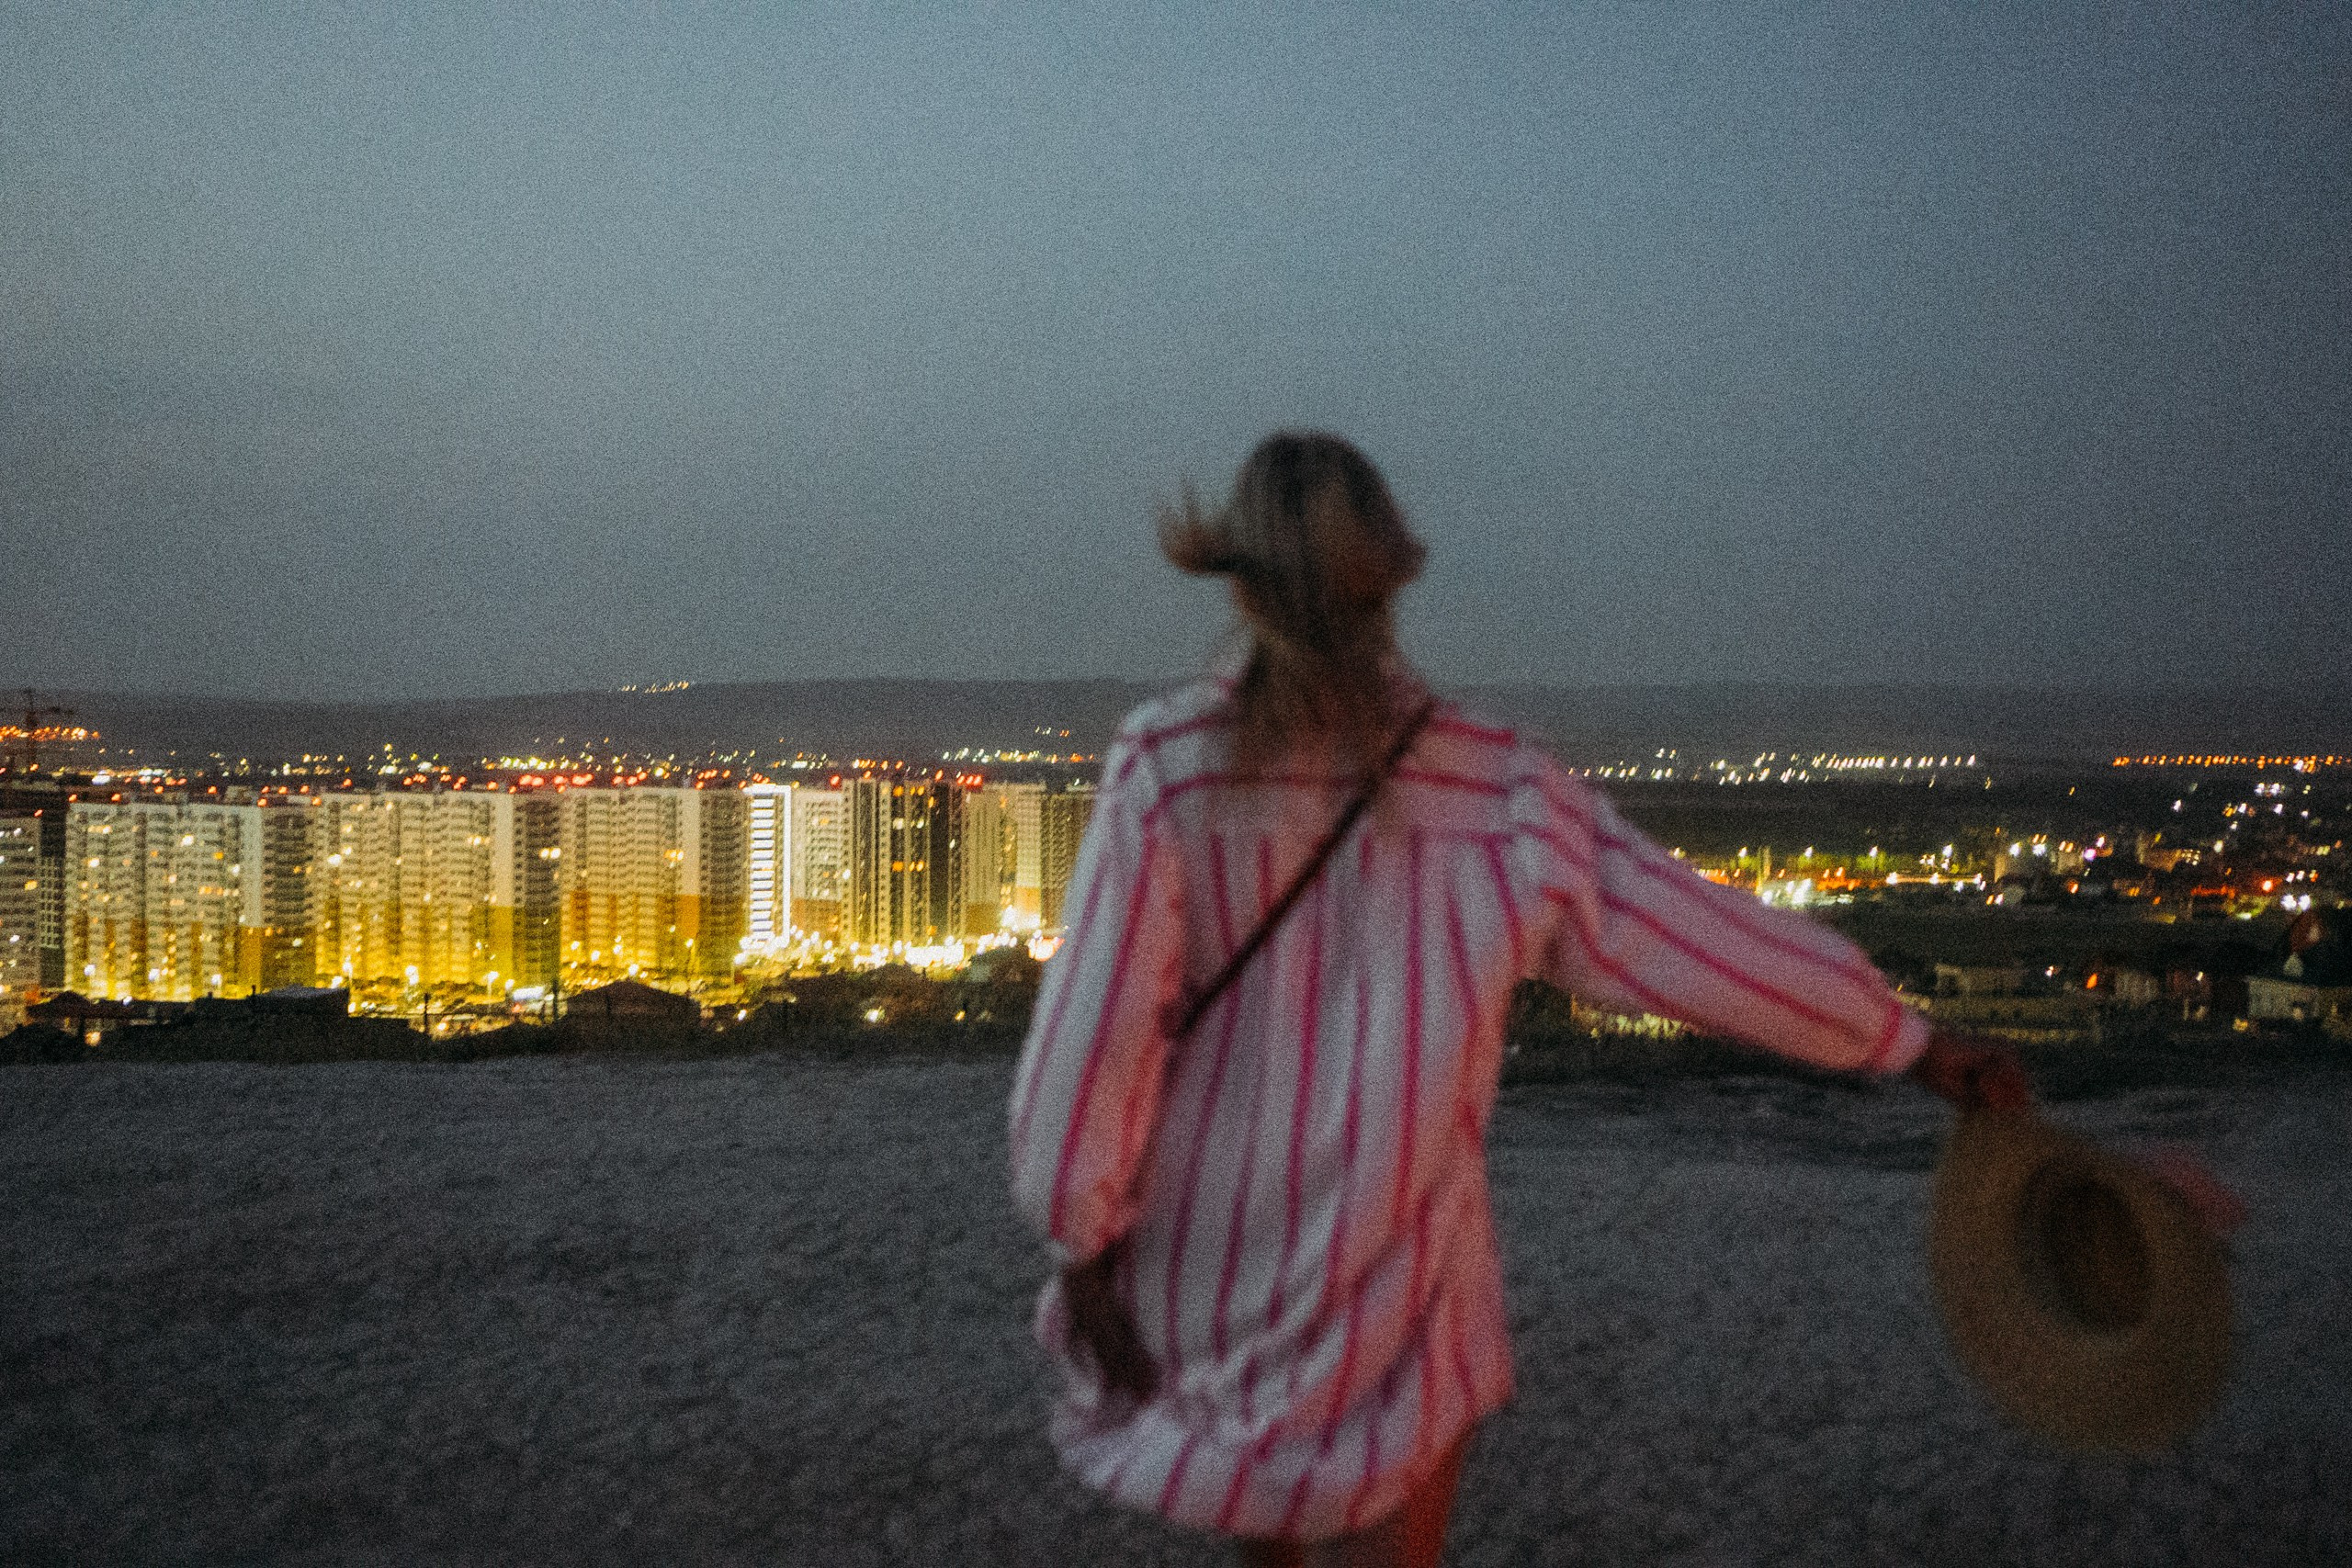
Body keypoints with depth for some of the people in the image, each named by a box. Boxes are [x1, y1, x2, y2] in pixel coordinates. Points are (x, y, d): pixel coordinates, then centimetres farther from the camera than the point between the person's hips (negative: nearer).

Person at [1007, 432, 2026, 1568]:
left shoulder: (1169, 766, -17)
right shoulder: (1502, 797, -13)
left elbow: (1097, 1027, -17)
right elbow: (1720, 942, -7)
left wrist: (1081, 1245, -5)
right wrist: (1923, 1047, 6)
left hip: (1198, 1256, 2)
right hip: (1390, 1302, -1)